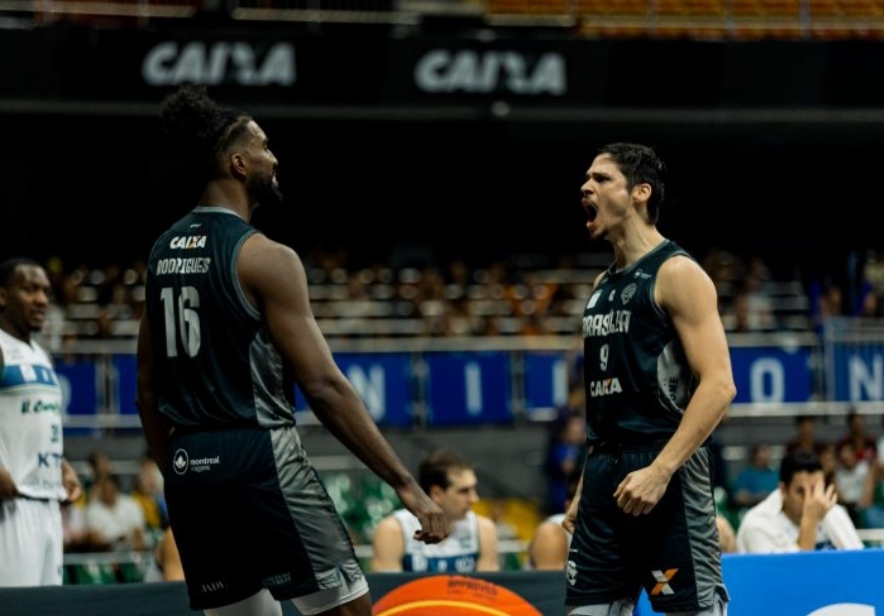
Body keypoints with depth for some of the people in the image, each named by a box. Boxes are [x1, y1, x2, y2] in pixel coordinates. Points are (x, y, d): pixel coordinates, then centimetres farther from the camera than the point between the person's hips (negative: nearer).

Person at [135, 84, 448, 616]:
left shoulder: (164, 252, 12)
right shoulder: (264, 257, -11)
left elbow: (148, 389, 16)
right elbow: (323, 386, -15)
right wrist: (406, 484, -14)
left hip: (191, 466, 8)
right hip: (259, 458, -8)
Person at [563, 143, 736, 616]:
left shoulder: (676, 273, -7)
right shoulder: (603, 285, 17)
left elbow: (719, 384, -16)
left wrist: (661, 470, -23)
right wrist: (585, 486, 18)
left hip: (663, 473, -8)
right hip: (606, 472, 8)